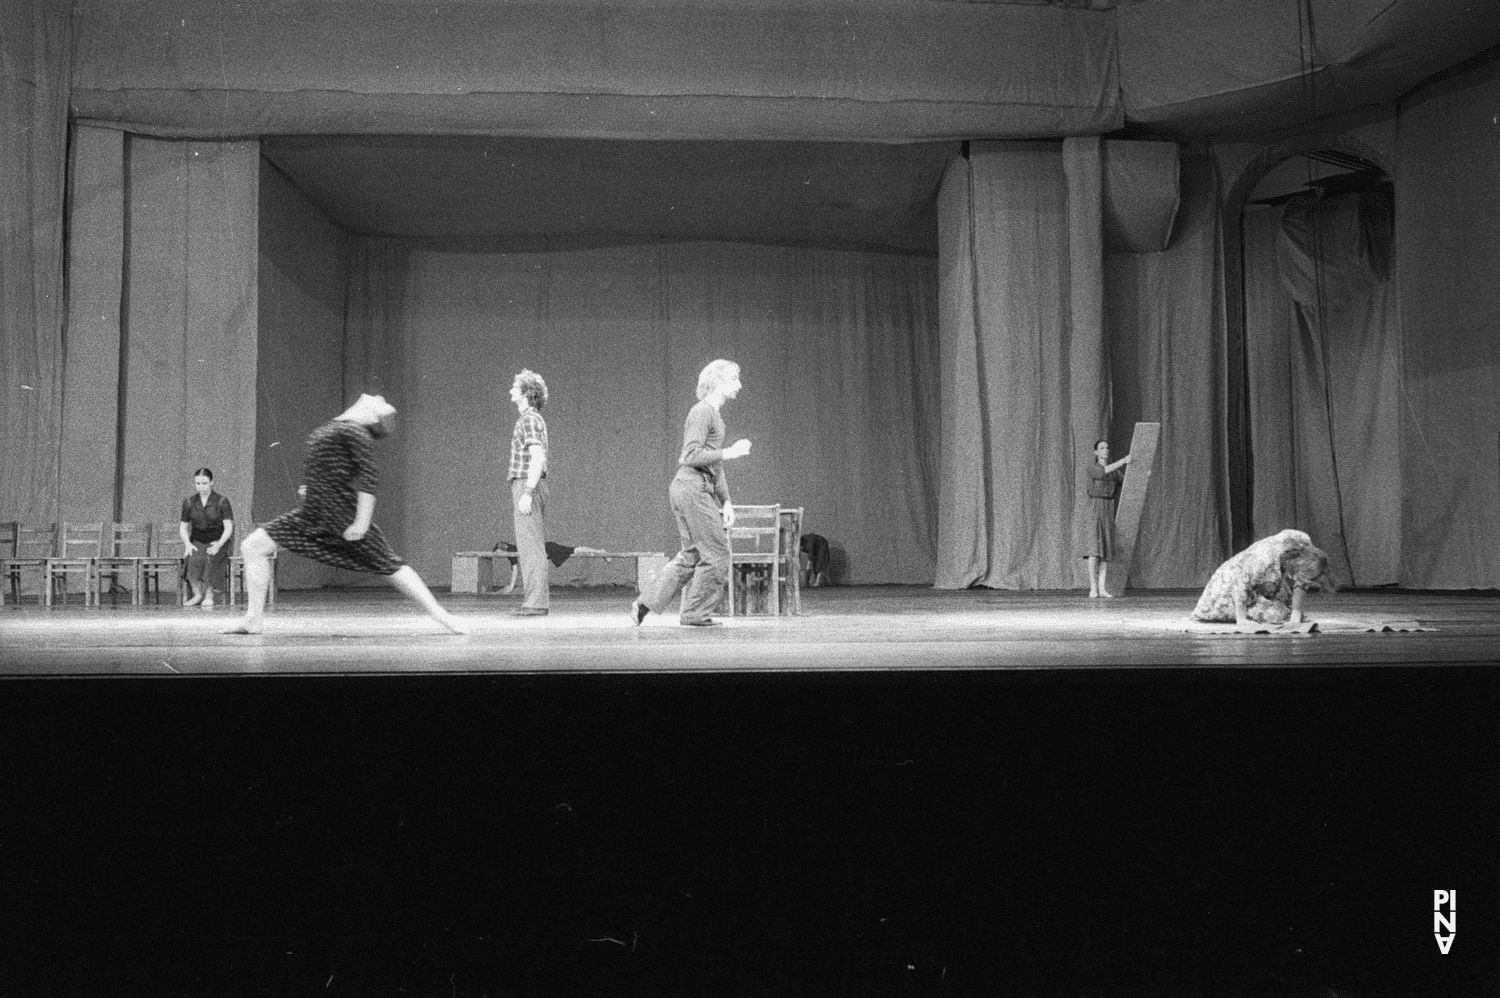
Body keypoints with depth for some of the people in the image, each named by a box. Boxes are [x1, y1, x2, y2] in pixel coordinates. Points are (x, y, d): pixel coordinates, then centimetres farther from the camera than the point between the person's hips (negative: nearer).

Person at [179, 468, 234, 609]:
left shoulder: (222, 502, -6)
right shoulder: (189, 502, 4)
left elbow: (229, 528, -10)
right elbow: (183, 527, 9)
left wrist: (219, 545, -27)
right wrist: (188, 544, -11)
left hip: (217, 543, -2)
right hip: (197, 543, 2)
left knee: (211, 559, -35)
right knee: (195, 559, -33)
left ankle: (209, 596, -24)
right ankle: (197, 594, -21)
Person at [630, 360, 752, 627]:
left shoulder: (715, 415, 21)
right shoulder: (702, 412, -10)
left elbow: (715, 464, 23)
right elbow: (692, 455, -21)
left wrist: (726, 502, 18)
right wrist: (729, 452, -16)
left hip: (701, 490, 10)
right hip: (692, 487, -10)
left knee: (691, 555, 11)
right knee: (716, 553, -5)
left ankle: (645, 604, 14)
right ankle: (695, 613, 5)